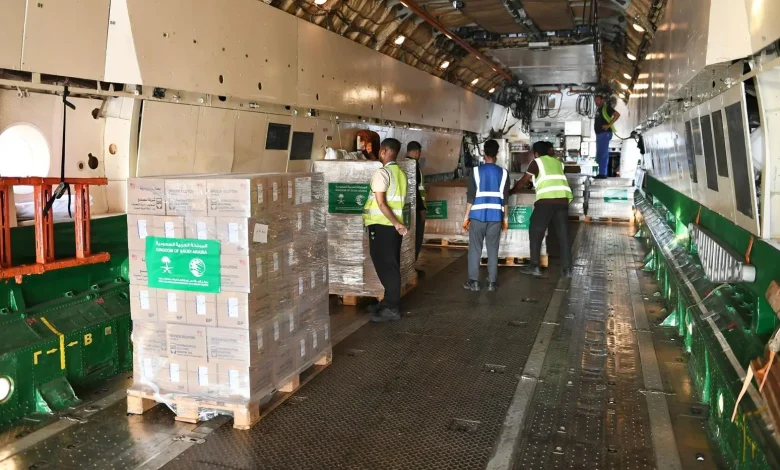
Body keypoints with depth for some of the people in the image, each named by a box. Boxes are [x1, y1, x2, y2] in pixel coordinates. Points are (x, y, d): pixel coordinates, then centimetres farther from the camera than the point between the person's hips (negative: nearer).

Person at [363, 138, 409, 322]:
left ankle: (392, 309, -1)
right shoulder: (401, 173, 11)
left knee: (385, 266, -4)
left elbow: (381, 203, -19)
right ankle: (390, 302, 21)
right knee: (390, 265, 13)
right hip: (394, 225, 8)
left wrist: (396, 223, -17)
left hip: (382, 225, -8)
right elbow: (398, 201, 12)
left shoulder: (381, 173, -13)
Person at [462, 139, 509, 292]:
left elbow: (471, 196, -5)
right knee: (493, 250, 8)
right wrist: (506, 218, 13)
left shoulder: (476, 171, -3)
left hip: (478, 215, -2)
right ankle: (492, 282, 11)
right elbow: (505, 198, 4)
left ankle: (473, 281, 6)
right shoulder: (503, 173, 3)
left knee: (475, 249, 5)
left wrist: (466, 217, 1)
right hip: (496, 216, 2)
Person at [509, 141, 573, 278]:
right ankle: (567, 269, 8)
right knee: (563, 234, 8)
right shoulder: (557, 162, 24)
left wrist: (510, 192, 29)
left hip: (546, 201, -5)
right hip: (563, 200, 5)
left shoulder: (537, 162, 10)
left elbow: (523, 182, 15)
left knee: (535, 233, 7)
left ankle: (534, 267, 7)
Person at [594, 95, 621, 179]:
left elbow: (617, 115, -16)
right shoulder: (598, 109, 20)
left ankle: (603, 173, -15)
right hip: (599, 134, 10)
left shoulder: (606, 108, -5)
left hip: (605, 133, -10)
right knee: (600, 155, 10)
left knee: (603, 154, -13)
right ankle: (602, 173, 14)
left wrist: (609, 125, -19)